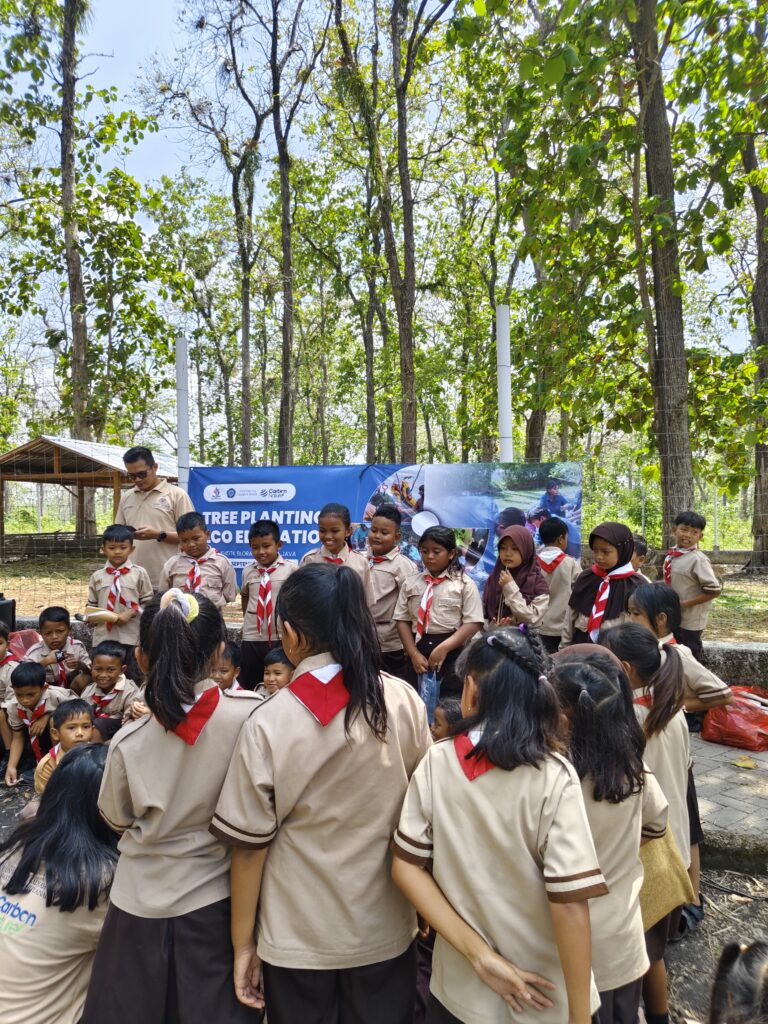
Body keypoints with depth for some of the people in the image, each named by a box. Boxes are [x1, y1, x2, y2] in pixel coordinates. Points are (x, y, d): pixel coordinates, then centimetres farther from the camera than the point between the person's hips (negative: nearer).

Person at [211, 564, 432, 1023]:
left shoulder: (270, 723, -20)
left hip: (299, 935, -1)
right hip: (385, 928, 2)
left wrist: (243, 943, 2)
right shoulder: (405, 700, -13)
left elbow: (249, 844, -12)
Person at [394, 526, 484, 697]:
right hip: (418, 649, 3)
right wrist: (413, 653, -8)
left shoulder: (464, 583, -2)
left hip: (452, 652, -2)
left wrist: (444, 648, -16)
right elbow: (403, 620, 4)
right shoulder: (410, 583, 6)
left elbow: (473, 623, -8)